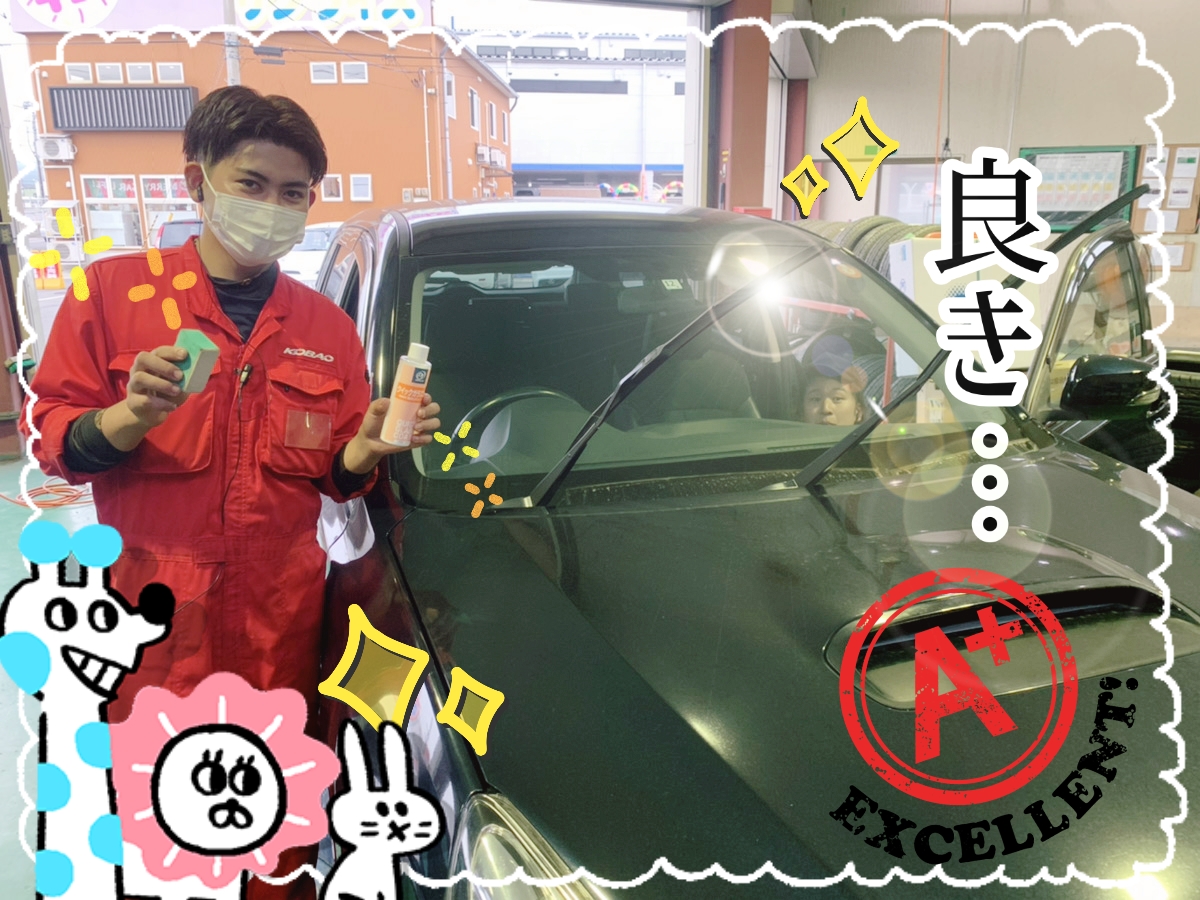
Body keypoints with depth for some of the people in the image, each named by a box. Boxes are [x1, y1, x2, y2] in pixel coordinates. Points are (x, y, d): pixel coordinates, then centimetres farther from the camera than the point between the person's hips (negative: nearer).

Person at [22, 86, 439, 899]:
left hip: (282, 617, 2)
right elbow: (52, 438, 0)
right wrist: (129, 418, -18)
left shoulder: (326, 327, 8)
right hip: (152, 617, -1)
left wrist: (366, 450, -10)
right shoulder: (114, 292, 0)